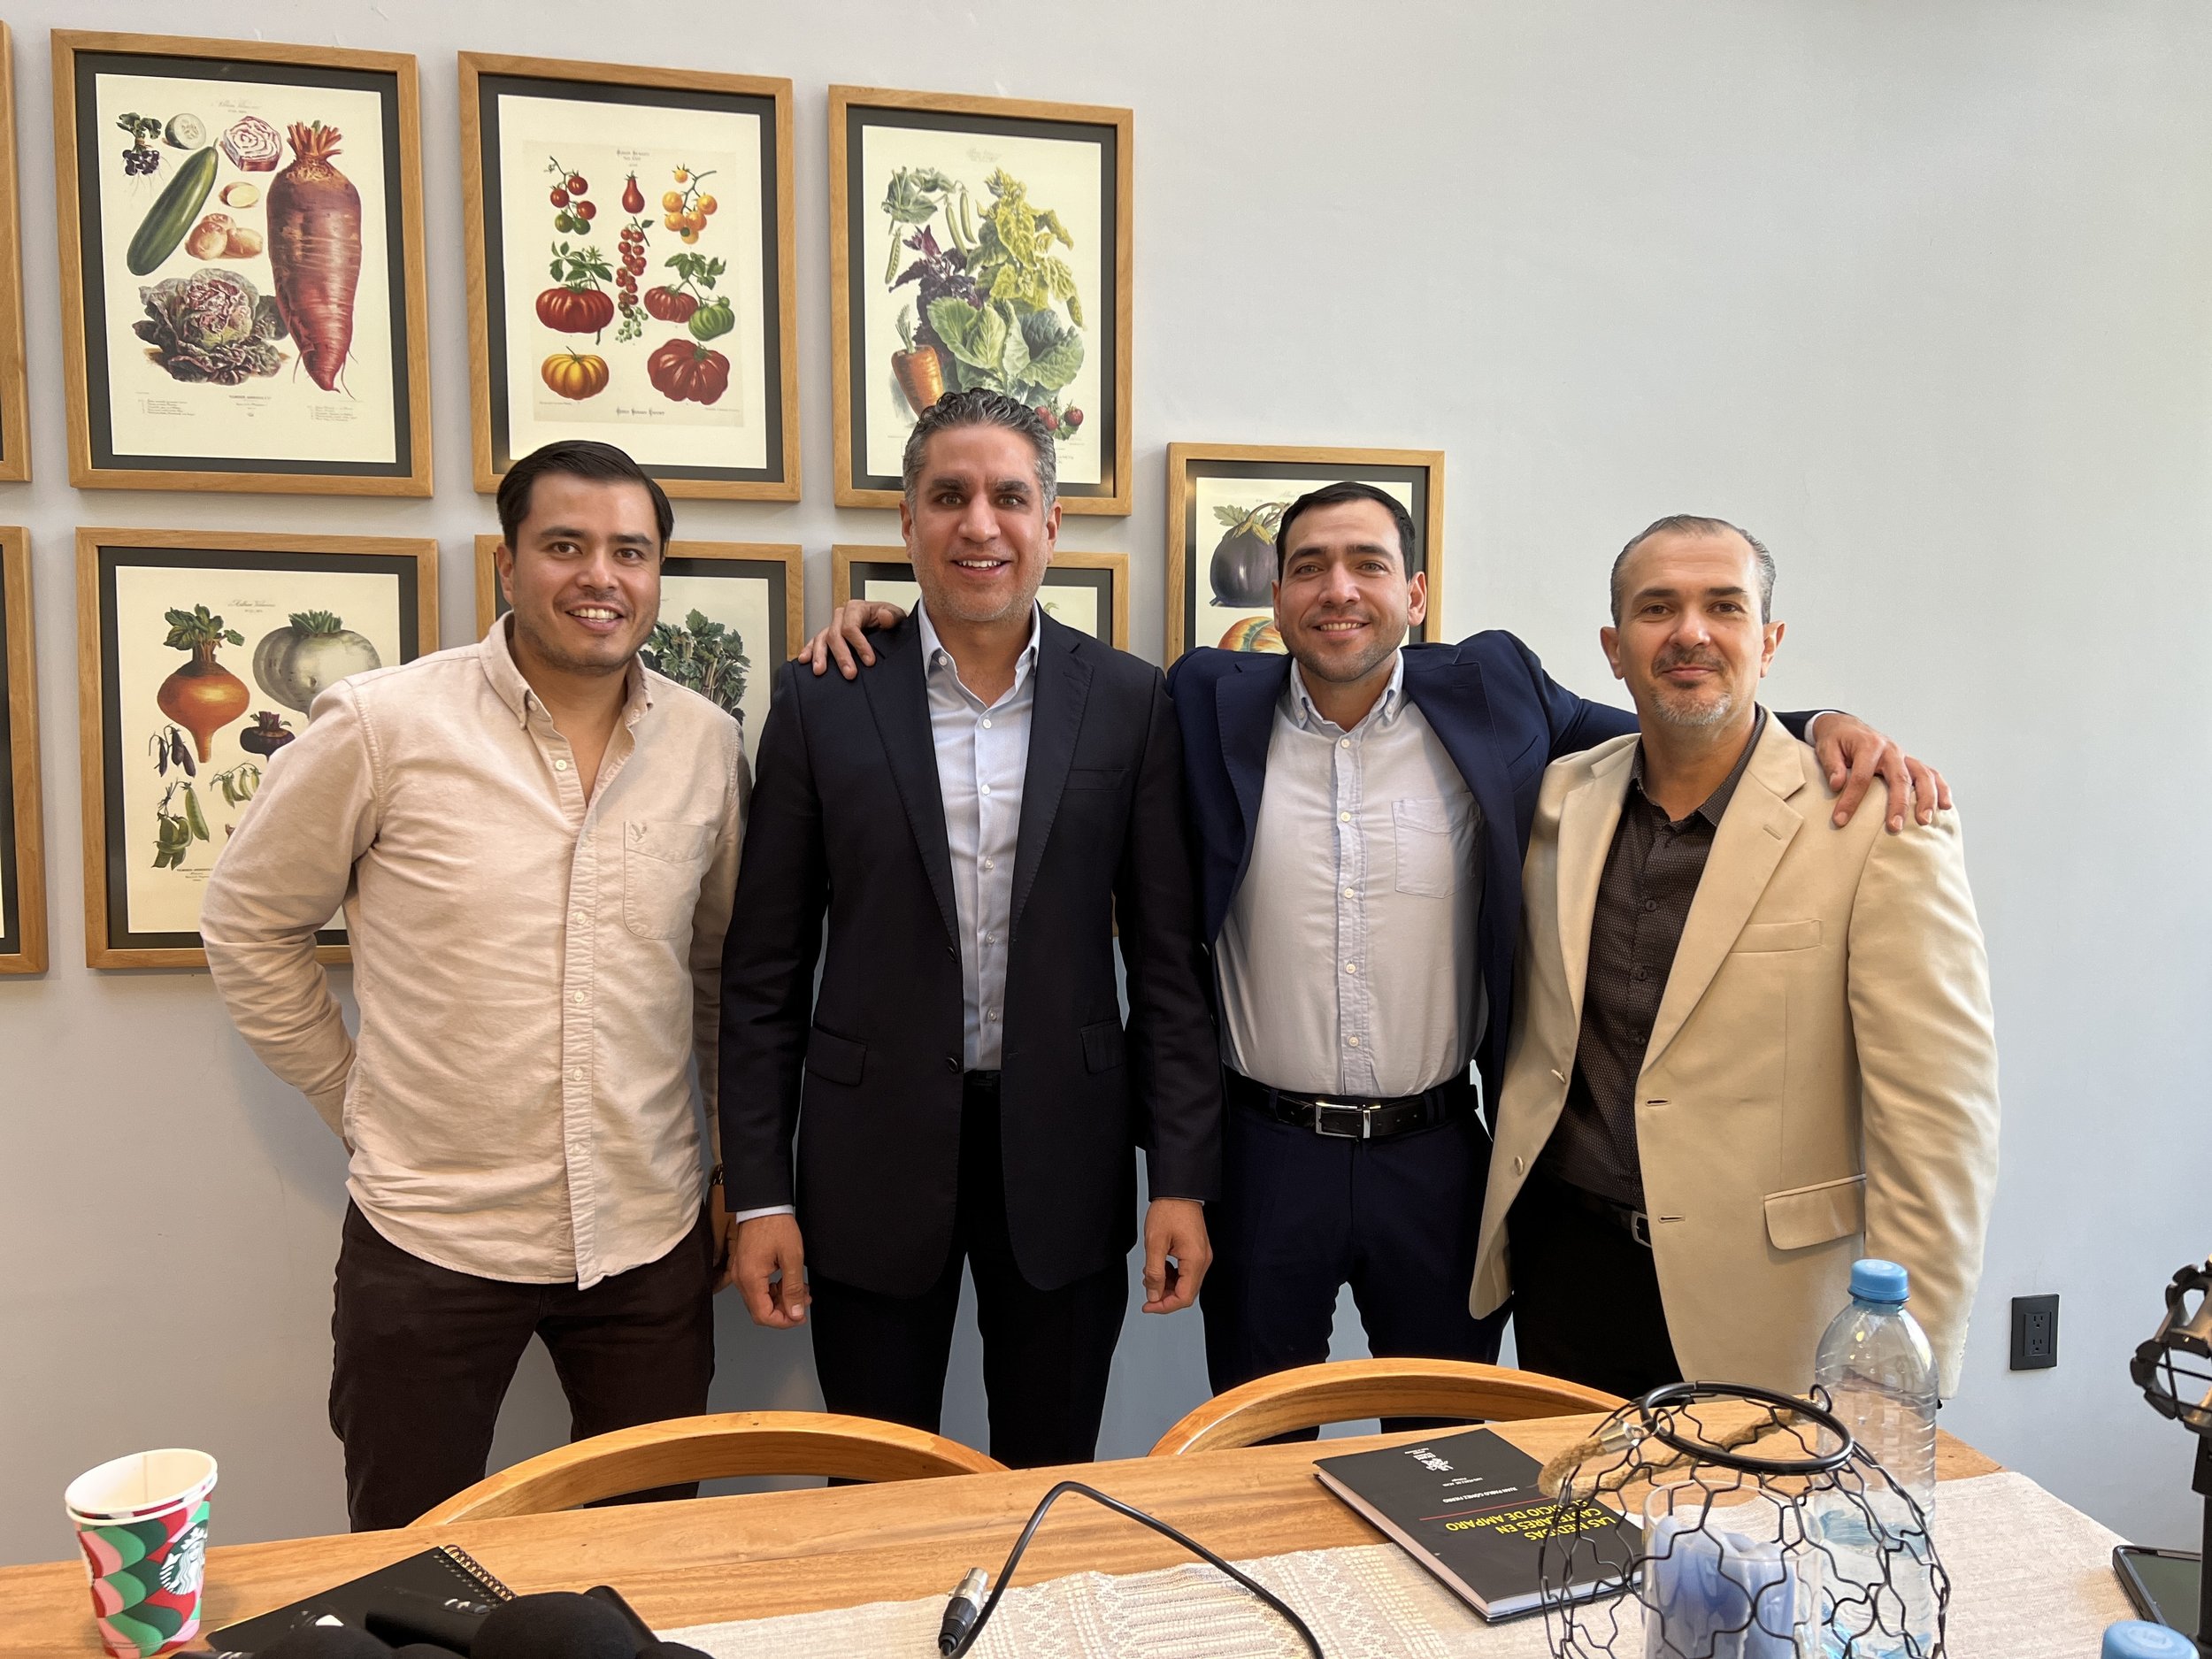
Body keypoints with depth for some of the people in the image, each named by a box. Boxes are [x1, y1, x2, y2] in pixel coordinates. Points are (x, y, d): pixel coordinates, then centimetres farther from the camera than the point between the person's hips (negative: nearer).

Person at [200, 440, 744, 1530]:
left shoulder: (706, 744, 0)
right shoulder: (379, 726, -10)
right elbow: (250, 924, 2)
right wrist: (356, 1104, 2)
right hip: (431, 1239, -2)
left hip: (650, 1240, 3)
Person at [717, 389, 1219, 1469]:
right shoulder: (822, 703, -2)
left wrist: (1182, 1179, -2)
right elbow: (764, 974, 1)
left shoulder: (1129, 702, 0)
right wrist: (759, 1194, -2)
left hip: (1063, 1158, 1)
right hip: (876, 1162, 0)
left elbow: (1166, 957, 1)